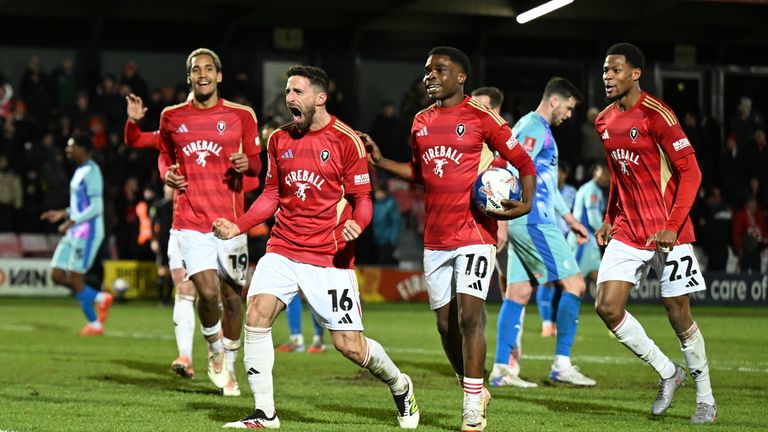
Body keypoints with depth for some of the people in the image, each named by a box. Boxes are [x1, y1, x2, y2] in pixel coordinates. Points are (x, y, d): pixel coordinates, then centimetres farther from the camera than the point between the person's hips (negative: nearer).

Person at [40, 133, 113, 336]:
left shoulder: (91, 171, -14)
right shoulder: (79, 171, 16)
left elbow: (96, 207, -21)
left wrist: (71, 221, -22)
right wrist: (63, 213, 15)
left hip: (87, 232, -10)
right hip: (75, 232, 10)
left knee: (75, 278, -7)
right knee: (57, 275, 6)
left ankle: (94, 324, 4)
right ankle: (100, 298, 15)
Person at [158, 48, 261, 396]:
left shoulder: (241, 116, 4)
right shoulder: (172, 117, 7)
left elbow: (257, 161, 10)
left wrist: (247, 164, -13)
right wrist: (167, 173, 2)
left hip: (230, 219, 0)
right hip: (190, 220, 0)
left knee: (231, 294, 6)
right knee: (207, 292, -15)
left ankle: (229, 366, 26)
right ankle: (215, 349, 14)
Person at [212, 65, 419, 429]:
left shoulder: (346, 140, -6)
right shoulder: (279, 139, 9)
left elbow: (362, 198, -4)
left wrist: (356, 225, -26)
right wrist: (237, 227, 4)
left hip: (330, 257, -4)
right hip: (283, 249, 4)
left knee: (349, 345, -4)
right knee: (256, 315, -16)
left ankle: (399, 386, 27)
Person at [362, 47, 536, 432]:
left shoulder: (482, 118, -6)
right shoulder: (421, 122, 12)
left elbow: (523, 162, -1)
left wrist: (526, 203, -16)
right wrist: (380, 161, 12)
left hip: (475, 233, -6)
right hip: (435, 237, 6)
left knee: (469, 314, -14)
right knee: (446, 323, 7)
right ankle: (474, 391, 26)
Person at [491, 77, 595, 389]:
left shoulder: (537, 129, 22)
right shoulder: (534, 128, -10)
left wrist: (569, 218, 31)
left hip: (523, 224, 10)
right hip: (534, 222, -10)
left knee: (518, 292, 7)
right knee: (574, 284, -6)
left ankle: (501, 369, 4)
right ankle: (562, 364, -6)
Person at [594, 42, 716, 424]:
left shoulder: (656, 115, -14)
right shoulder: (604, 121, 9)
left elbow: (690, 172, -14)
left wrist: (672, 226, -21)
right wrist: (610, 220, 13)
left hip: (668, 234, -6)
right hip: (627, 232, 6)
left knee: (679, 315, -1)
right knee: (607, 307, -5)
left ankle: (706, 399, 16)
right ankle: (667, 373, 13)